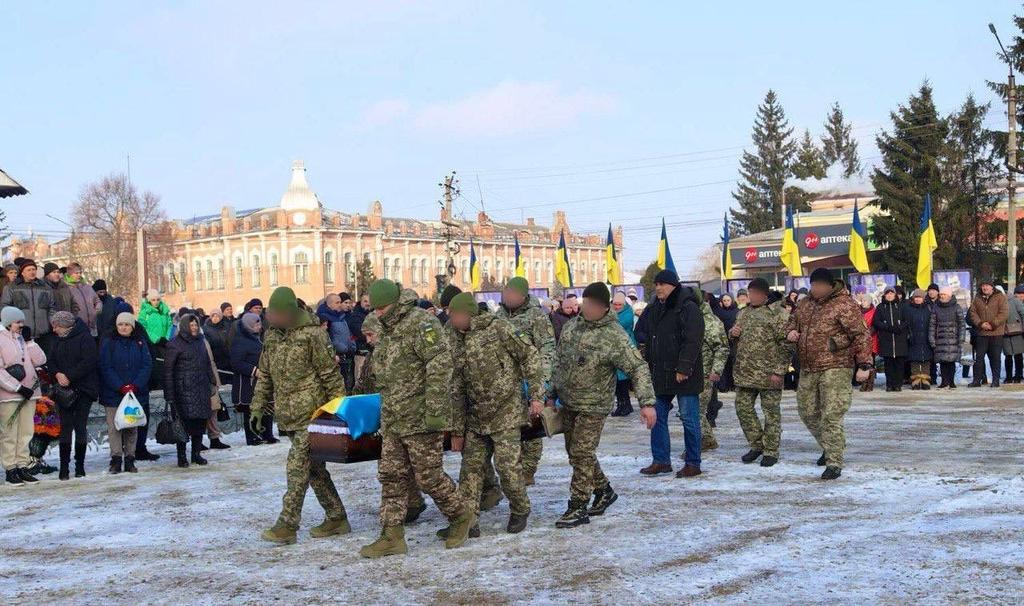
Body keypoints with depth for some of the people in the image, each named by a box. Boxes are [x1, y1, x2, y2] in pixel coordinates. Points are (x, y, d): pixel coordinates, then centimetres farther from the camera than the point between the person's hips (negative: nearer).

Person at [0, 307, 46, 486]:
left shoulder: (23, 339, 14)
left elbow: (40, 360, 6)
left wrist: (29, 341, -1)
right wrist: (18, 387, -15)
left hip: (29, 393, 6)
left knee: (26, 432, 7)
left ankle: (22, 466, 13)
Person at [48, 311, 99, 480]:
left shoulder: (85, 338, -6)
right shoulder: (58, 342, 16)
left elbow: (89, 362, -16)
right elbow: (51, 362, 13)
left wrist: (69, 376, -16)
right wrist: (58, 374, -8)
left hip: (83, 390, -5)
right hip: (64, 390, 5)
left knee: (80, 427, -2)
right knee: (65, 427, 0)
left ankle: (80, 466, 6)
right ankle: (64, 467, 2)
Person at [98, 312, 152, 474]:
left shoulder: (140, 343, 6)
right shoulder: (108, 343, 1)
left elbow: (147, 365, 0)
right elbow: (105, 367, -6)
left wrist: (135, 386, -13)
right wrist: (121, 387, -15)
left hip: (136, 392, 2)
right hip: (113, 393, -2)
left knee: (132, 426, 5)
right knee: (114, 427, -4)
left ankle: (130, 459, 10)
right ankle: (116, 459, -1)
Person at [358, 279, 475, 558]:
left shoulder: (421, 323, -13)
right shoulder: (387, 331, 17)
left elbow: (441, 366, -20)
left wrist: (435, 412, -23)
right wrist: (385, 414, 24)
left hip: (421, 419, -9)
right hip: (392, 420, 9)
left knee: (429, 475, -1)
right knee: (391, 476, 6)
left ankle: (462, 515, 20)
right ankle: (392, 536, 11)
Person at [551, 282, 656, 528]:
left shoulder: (614, 336, -16)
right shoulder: (572, 326, 5)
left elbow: (638, 368, -18)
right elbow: (558, 361, 14)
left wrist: (647, 402, -28)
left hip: (593, 406, -7)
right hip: (568, 403, 7)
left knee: (582, 454, -8)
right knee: (576, 453, 15)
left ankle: (578, 508, 2)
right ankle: (604, 491, 33)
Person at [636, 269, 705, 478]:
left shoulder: (688, 308, -11)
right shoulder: (653, 309, 13)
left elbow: (693, 341, -17)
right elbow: (640, 334, 25)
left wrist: (683, 368, -22)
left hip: (684, 375, -8)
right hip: (659, 373, 8)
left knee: (689, 418, 0)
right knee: (657, 416, 9)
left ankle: (693, 464, 7)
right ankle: (661, 461, 18)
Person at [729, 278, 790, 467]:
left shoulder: (776, 313, -7)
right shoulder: (743, 313, 14)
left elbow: (785, 344, -11)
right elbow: (736, 341, 27)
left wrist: (779, 371, -17)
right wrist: (732, 333, 2)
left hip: (768, 373, -6)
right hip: (744, 372, 7)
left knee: (771, 412, 1)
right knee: (743, 408, 7)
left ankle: (770, 451, 10)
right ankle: (757, 445, 21)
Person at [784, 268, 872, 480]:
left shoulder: (844, 305, -10)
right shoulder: (806, 303, 12)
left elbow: (861, 335, -13)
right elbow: (792, 319, 29)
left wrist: (864, 365, -18)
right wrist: (791, 331, 5)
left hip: (835, 368, -8)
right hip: (808, 369, 8)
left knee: (831, 416, -12)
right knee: (808, 412, 15)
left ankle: (834, 463, -8)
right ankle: (829, 447, 36)